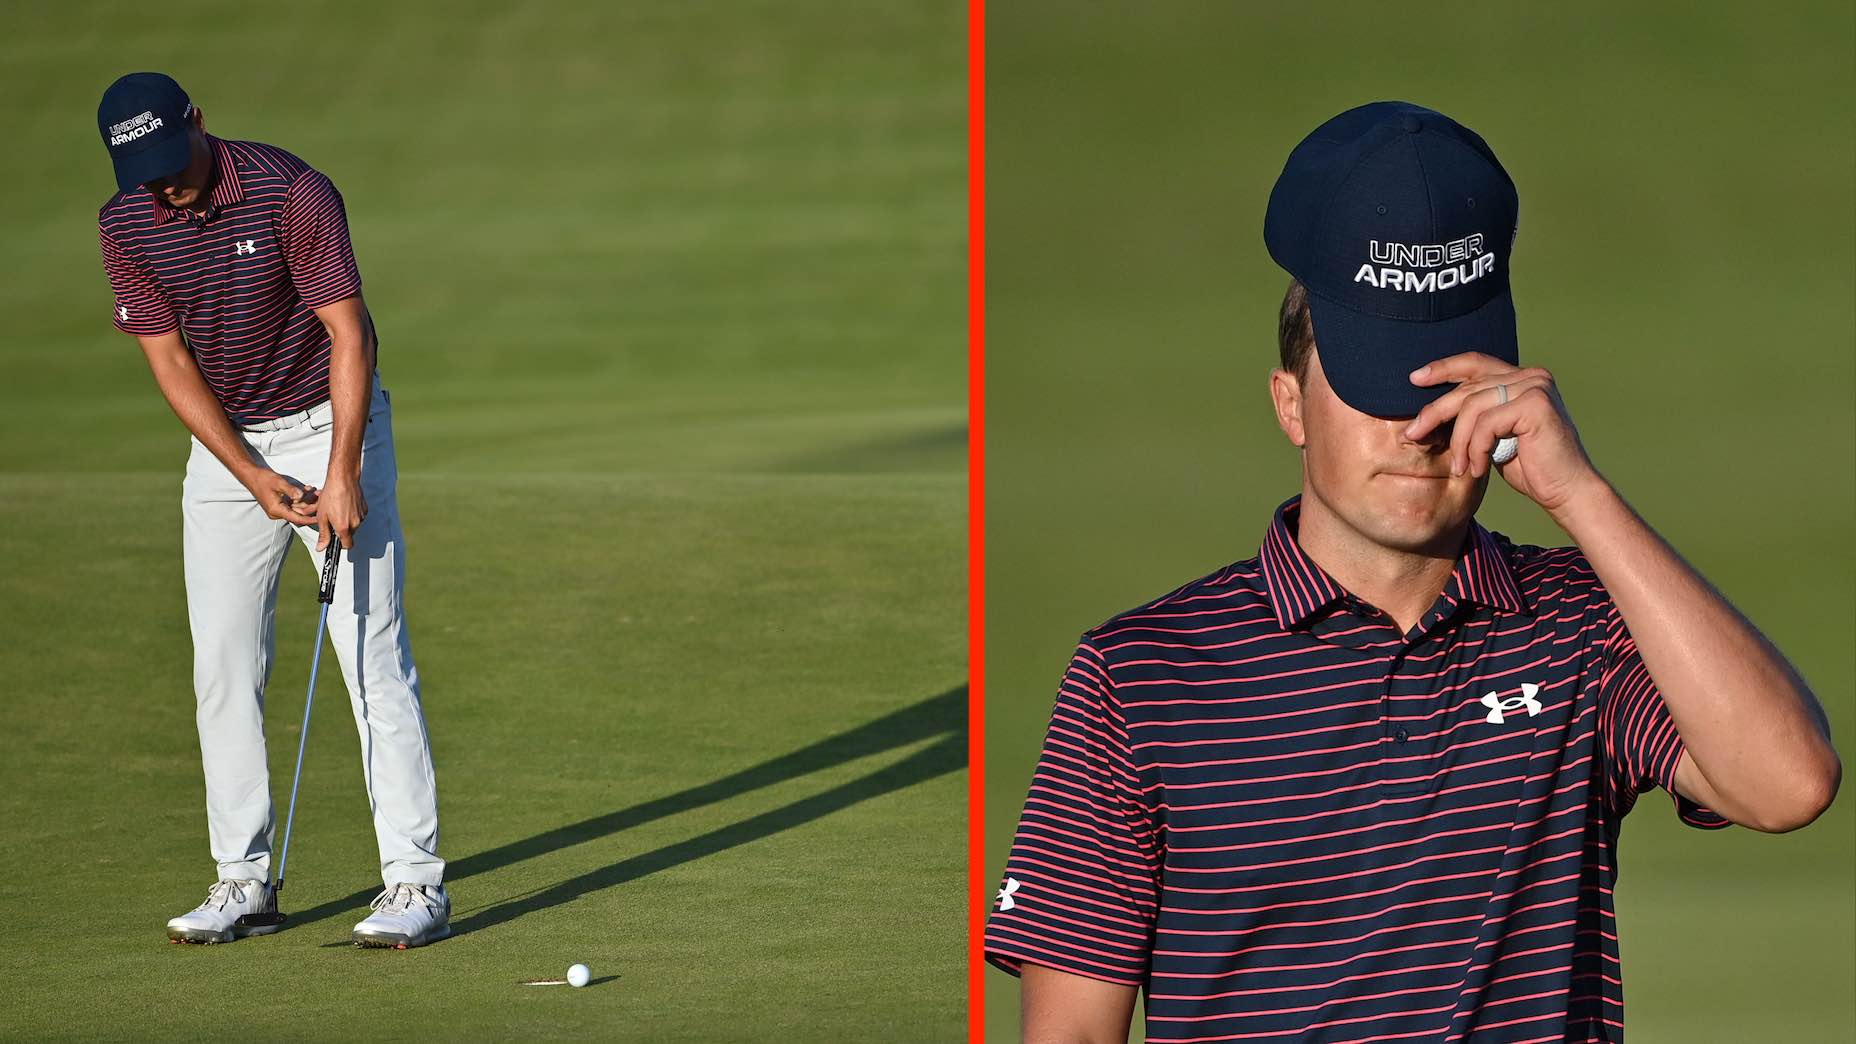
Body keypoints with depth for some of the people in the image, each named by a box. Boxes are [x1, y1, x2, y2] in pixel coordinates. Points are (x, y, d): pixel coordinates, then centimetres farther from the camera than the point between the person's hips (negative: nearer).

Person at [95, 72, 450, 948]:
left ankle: (415, 882, -10)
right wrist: (256, 481, -14)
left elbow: (349, 334, -19)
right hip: (225, 446, 5)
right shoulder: (124, 227, -6)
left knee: (372, 656, -10)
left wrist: (342, 474, -25)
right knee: (222, 667, 1)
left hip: (332, 424, -5)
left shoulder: (293, 194, -21)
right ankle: (242, 879, 8)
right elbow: (171, 363, -5)